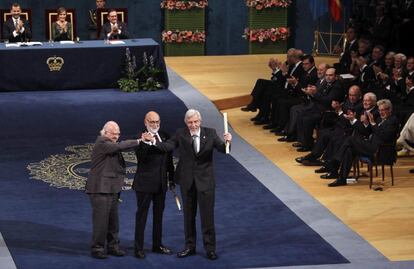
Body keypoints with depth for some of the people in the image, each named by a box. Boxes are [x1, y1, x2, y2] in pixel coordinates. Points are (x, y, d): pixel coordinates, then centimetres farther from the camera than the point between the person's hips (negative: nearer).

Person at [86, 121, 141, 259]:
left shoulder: (111, 144, 17)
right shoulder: (101, 143, -14)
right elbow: (119, 146, -29)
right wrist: (138, 141, -26)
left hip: (112, 189, 9)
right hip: (100, 189, -9)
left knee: (113, 220, 13)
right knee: (101, 220, -6)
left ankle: (113, 246, 21)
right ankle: (97, 248, 2)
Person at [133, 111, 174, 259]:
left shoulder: (165, 136, 8)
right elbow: (141, 157, -23)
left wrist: (172, 177, 15)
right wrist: (146, 143, -37)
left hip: (161, 183, 6)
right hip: (145, 183, -6)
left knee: (158, 214, 15)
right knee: (142, 215, -1)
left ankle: (157, 245, 27)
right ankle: (139, 248, 3)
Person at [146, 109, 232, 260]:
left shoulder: (210, 133, -4)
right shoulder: (180, 134, -2)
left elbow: (222, 149, -12)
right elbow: (168, 146, -14)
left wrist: (227, 142, -34)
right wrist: (154, 142, -31)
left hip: (205, 180, -2)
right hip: (187, 180, 2)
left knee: (207, 215, 1)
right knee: (188, 215, 12)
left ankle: (210, 248, 10)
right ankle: (190, 246, 24)